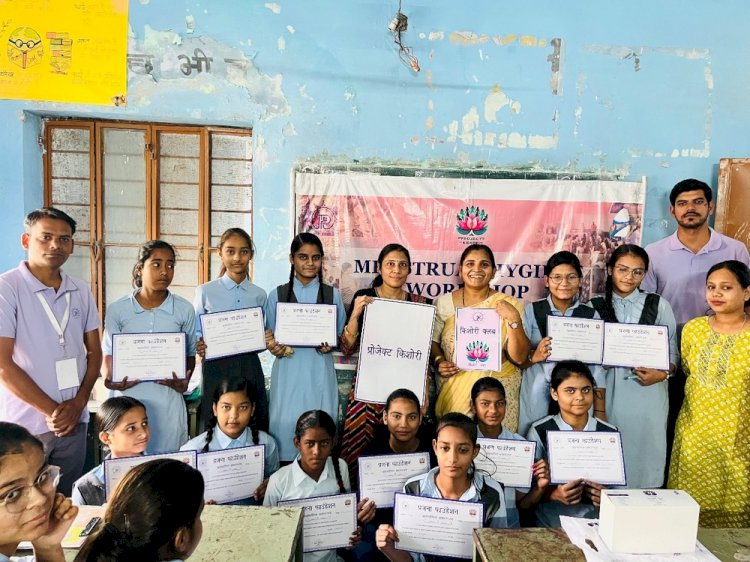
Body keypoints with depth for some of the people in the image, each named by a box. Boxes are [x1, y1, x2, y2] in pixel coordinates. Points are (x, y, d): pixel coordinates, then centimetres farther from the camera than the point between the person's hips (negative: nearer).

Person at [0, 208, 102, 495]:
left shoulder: (81, 291, 5)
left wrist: (78, 404, -3)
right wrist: (52, 411, -12)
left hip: (74, 422, 4)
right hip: (24, 426, -4)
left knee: (68, 503, 14)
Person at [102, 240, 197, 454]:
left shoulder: (184, 310, 0)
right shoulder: (117, 309, 1)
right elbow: (109, 354, 8)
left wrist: (184, 381, -9)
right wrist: (109, 380, -11)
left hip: (168, 400, 0)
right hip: (127, 398, 0)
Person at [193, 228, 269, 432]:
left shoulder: (259, 294, 7)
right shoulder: (205, 291, 1)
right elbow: (195, 333, 4)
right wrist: (200, 347, -17)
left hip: (249, 367, 2)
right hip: (216, 367, -2)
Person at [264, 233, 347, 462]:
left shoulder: (332, 295, 6)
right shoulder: (278, 295, 5)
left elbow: (341, 336, 10)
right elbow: (269, 336, 8)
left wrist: (331, 345, -11)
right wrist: (273, 347, -13)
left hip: (320, 372, 0)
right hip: (287, 372, 0)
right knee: (285, 426, 2)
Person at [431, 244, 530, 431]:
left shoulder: (507, 305, -4)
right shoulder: (443, 302, 1)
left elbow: (519, 358, -8)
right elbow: (432, 341, 8)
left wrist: (514, 319, -20)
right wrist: (438, 361, -12)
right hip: (451, 389, 1)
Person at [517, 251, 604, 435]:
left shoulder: (591, 315, 2)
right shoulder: (531, 311, -2)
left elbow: (596, 366, 3)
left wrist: (600, 412, 1)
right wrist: (534, 357, -23)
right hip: (536, 397, -1)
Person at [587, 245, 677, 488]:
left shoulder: (659, 305, 6)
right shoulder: (595, 307, 5)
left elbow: (672, 351, 7)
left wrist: (662, 374, -11)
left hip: (648, 392, 0)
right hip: (609, 391, 0)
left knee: (646, 450, 5)